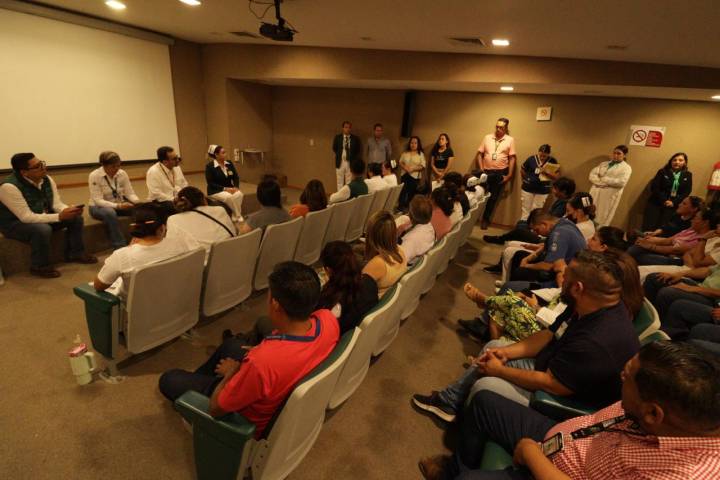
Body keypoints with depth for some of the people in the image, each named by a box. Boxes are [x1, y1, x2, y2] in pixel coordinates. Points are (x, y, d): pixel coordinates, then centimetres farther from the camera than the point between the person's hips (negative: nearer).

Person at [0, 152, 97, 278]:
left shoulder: (46, 179, -8)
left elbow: (57, 204, -4)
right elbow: (27, 217, -32)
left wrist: (68, 211, -27)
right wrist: (59, 216, -36)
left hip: (42, 217, 7)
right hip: (15, 223, -7)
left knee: (76, 218, -6)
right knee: (43, 229, -36)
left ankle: (75, 253, 8)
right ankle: (40, 266, -15)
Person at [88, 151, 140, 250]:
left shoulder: (122, 174, -6)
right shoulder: (94, 176, -18)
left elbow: (130, 193, -6)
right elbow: (98, 200, -23)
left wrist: (138, 201, -29)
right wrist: (118, 206, -37)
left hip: (120, 204, 4)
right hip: (99, 206, -4)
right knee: (110, 213, -39)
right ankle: (120, 247, -35)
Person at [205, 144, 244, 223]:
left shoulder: (229, 163, 4)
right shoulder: (210, 166, -10)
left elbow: (236, 177, 6)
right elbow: (210, 183, -14)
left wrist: (236, 187, -15)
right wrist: (225, 188, -22)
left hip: (229, 189, 5)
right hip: (215, 191, -4)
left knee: (239, 194, -29)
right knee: (229, 197, -34)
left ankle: (235, 217, -20)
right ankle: (239, 216, -17)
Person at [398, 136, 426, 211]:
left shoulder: (421, 154, -1)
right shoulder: (405, 153, 8)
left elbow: (423, 166, -6)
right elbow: (400, 162, 9)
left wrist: (413, 169, -18)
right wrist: (404, 167, -12)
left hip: (415, 176, -2)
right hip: (405, 175, 2)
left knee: (411, 193, 3)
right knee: (403, 192, 2)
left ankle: (408, 207, 14)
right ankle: (401, 207, 10)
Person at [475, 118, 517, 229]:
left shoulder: (510, 140, 0)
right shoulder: (487, 137, 4)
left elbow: (512, 158, -2)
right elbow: (479, 154, 4)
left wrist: (509, 175, -7)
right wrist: (481, 169, -6)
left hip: (500, 173, 0)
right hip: (486, 172, 0)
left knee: (493, 198, 9)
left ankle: (485, 219, 23)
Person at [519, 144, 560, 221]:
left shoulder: (552, 161, -5)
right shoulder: (531, 159, -7)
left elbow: (557, 177, -6)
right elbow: (522, 170, 6)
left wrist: (546, 172, -20)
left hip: (542, 191, 0)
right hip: (527, 189, 0)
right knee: (525, 211, 8)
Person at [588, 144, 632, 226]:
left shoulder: (626, 167, 4)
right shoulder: (603, 164, 17)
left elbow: (621, 182, -13)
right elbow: (592, 175, 4)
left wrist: (603, 179, -8)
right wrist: (601, 182, -14)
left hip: (609, 197, -4)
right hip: (595, 194, 4)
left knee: (601, 221, -2)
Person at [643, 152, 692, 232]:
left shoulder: (688, 175, 10)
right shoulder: (662, 172, 3)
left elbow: (687, 191, 3)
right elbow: (654, 187, -4)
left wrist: (674, 202, -10)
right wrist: (664, 201, -13)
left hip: (672, 206, 1)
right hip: (656, 203, -1)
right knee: (649, 227, -7)